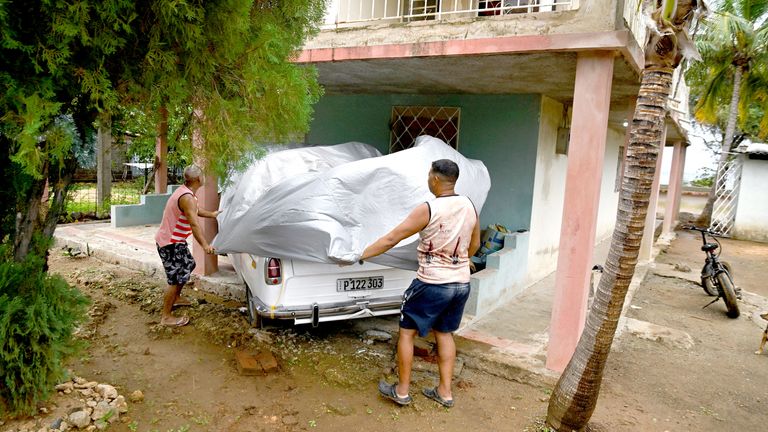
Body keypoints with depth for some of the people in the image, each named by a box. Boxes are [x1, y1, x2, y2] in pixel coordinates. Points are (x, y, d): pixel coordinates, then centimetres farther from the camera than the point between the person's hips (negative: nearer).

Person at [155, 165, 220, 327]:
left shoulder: (184, 191, 8)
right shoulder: (187, 197, -25)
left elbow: (195, 210, 27)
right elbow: (194, 224, -33)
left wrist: (212, 214, 41)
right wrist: (205, 245, -38)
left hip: (176, 240, 11)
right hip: (170, 243, -11)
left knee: (188, 265, 24)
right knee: (176, 278, -6)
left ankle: (176, 298, 40)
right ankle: (166, 317, 1)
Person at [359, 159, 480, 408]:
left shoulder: (428, 210, -18)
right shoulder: (470, 207, 1)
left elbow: (391, 239, -14)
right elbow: (474, 245, 16)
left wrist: (359, 255, -5)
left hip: (432, 284, -6)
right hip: (461, 284, 6)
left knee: (407, 332, 10)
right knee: (444, 333, 21)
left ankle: (402, 391, 20)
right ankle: (445, 392, 27)